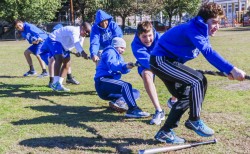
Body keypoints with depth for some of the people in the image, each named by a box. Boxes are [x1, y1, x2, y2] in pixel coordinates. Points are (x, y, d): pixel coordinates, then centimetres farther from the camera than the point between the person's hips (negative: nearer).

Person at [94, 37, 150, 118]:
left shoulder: (118, 56, 25)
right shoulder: (110, 52, -1)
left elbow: (122, 70, 3)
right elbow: (111, 65, -25)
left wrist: (128, 66, -21)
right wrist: (125, 66, -42)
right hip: (102, 82, -10)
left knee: (136, 93, 10)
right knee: (126, 85, -34)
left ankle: (118, 101, -17)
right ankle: (133, 110, -45)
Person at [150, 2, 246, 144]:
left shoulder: (200, 32, 7)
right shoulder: (192, 29, -24)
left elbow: (209, 53, 4)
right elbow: (208, 52, -38)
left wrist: (228, 71, -8)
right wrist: (232, 69, -45)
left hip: (167, 62, 11)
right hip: (161, 60, -11)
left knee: (186, 96, 11)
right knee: (197, 80, -19)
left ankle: (165, 132, 13)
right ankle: (194, 121, -3)